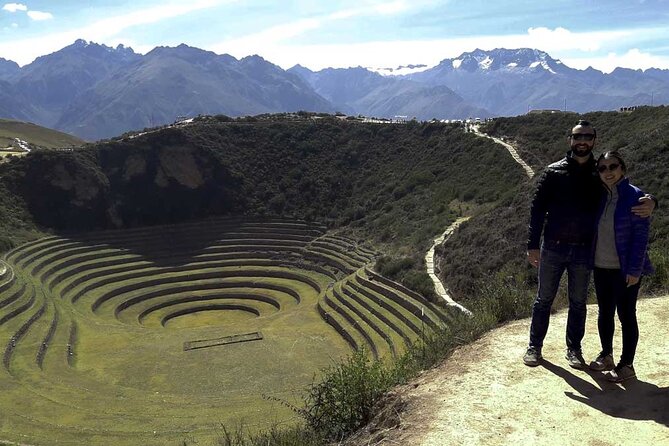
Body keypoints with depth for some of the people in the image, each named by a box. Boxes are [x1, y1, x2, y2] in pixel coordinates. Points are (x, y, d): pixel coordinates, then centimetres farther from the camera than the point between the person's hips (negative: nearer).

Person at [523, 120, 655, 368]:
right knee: (544, 299, 7)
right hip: (553, 248, -2)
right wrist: (533, 246, -10)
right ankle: (534, 346, 20)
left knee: (578, 302, 12)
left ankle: (574, 349, 27)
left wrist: (648, 204, -22)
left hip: (583, 251, 2)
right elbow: (537, 208, -4)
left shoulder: (600, 175, 4)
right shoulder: (553, 172, -2)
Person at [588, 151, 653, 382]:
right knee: (604, 313, 15)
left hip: (624, 269, -5)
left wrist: (635, 270, -16)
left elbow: (641, 234, -13)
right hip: (601, 266, 6)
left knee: (626, 315, 5)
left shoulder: (634, 196, -12)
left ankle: (626, 365, 17)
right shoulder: (600, 197, 4)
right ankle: (606, 356, 31)